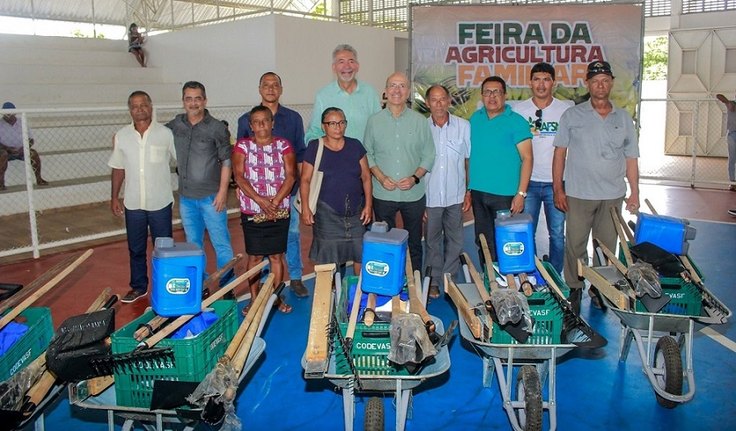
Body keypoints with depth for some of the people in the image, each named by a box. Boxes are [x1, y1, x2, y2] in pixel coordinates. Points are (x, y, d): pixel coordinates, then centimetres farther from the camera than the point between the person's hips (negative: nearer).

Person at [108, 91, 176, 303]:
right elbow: (118, 169, 8)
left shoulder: (166, 134, -7)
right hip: (133, 204, 3)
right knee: (135, 249, 15)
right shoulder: (121, 136, 1)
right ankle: (138, 287, 32)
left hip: (160, 203, -3)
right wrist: (114, 197, 7)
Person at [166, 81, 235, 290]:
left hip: (211, 197, -5)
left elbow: (226, 161, -8)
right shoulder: (175, 124, 4)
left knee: (221, 243, 0)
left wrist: (223, 191, -13)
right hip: (186, 197, 5)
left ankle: (227, 284, 12)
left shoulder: (217, 128, -8)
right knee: (193, 244, 15)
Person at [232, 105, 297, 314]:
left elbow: (290, 176, -5)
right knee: (254, 256, 7)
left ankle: (277, 297, 22)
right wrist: (260, 201, -18)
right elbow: (239, 176, -8)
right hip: (251, 213, -1)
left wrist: (274, 202, -16)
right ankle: (254, 298, 19)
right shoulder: (242, 145, 2)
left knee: (276, 256, 9)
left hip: (279, 212, 1)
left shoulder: (283, 145, 3)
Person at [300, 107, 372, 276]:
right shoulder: (315, 148, -3)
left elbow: (366, 177, 7)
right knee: (327, 258, 3)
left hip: (356, 212, 3)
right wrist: (305, 208, -9)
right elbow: (305, 180, -1)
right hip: (327, 213, -2)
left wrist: (368, 205, 1)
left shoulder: (355, 146, 4)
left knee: (361, 254, 7)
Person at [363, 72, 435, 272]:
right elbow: (367, 154, 4)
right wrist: (380, 177, -11)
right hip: (383, 194, 0)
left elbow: (429, 155, 3)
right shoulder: (374, 121, 3)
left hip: (414, 194, 0)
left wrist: (415, 177, -12)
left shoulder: (420, 121, 2)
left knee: (415, 243, 11)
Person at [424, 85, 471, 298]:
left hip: (455, 195, 1)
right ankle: (434, 281, 23)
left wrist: (469, 192, 1)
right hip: (430, 196, 0)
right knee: (432, 241, 10)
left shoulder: (464, 126, -1)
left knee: (454, 240, 11)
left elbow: (470, 160, 4)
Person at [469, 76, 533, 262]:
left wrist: (521, 193, -16)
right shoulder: (475, 118, 9)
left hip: (505, 194, -5)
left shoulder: (516, 121, -5)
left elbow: (527, 158, -9)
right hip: (478, 192, 5)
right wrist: (468, 187, 8)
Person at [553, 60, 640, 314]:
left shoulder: (624, 119, 8)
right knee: (575, 245, 3)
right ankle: (575, 288, 17)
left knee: (607, 246, 10)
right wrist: (558, 189, -6)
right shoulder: (572, 115, 0)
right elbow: (560, 153, -1)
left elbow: (631, 159, 10)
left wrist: (635, 193, 5)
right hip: (578, 194, -2)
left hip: (613, 195, 3)